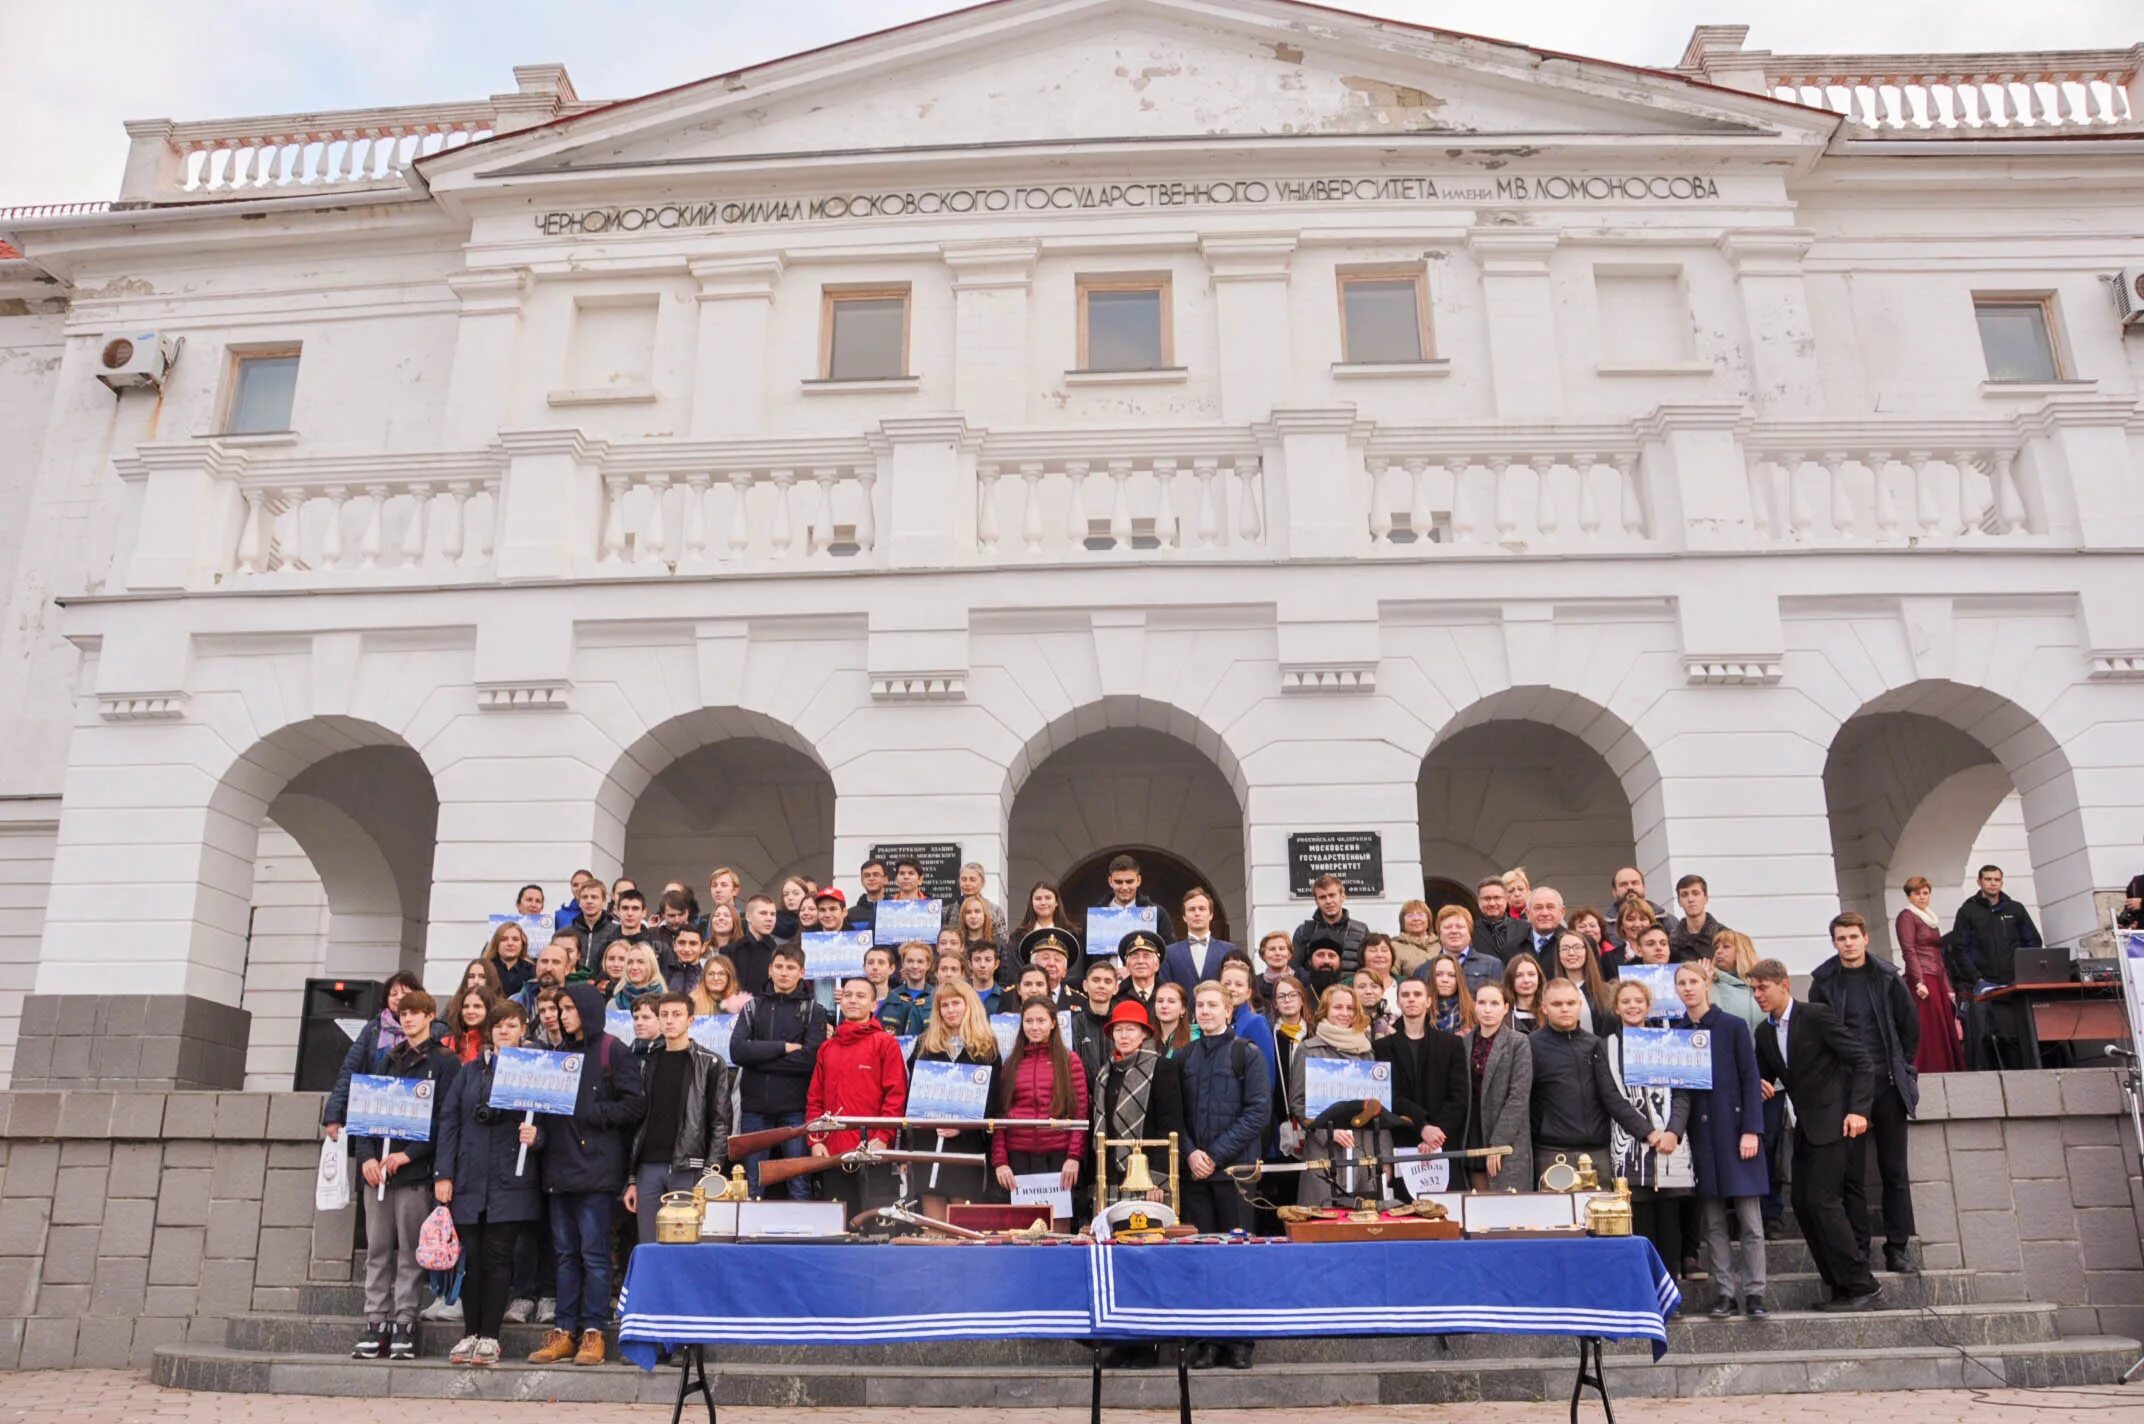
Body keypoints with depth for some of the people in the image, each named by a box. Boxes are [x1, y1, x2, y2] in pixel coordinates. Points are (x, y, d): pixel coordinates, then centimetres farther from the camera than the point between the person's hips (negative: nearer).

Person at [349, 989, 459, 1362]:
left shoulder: (445, 1063, 0)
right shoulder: (388, 1062, 18)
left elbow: (445, 1119, -8)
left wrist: (408, 1154, -16)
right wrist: (366, 1155, -2)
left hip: (414, 1171, -5)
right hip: (376, 1170, 5)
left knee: (410, 1251, -2)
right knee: (377, 1250, 6)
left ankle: (404, 1324, 3)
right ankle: (376, 1324, 11)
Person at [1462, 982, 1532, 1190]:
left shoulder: (1519, 1043, -3)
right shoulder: (1463, 1042, 9)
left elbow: (1519, 1097, -9)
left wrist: (1498, 1143, -14)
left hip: (1508, 1146, -4)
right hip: (1472, 1142, 4)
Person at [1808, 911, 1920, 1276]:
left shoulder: (1887, 978, 2)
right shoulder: (1824, 982, 1)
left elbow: (1910, 1025, 8)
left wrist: (1903, 1067, 6)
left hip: (1887, 1085, 1)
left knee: (1895, 1171, 5)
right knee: (1852, 1173, 1)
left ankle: (1898, 1247, 12)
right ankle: (1857, 1247, 7)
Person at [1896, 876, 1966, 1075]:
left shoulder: (1931, 919, 22)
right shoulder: (1906, 917, -2)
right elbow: (1909, 952, -11)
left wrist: (1948, 987, 19)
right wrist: (1919, 982, -20)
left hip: (1937, 979, 8)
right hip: (1922, 979, -8)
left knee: (1946, 1030, 2)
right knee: (1929, 1030, -12)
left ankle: (1947, 1070, 4)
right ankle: (1927, 1071, -11)